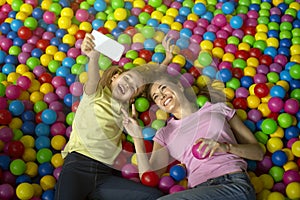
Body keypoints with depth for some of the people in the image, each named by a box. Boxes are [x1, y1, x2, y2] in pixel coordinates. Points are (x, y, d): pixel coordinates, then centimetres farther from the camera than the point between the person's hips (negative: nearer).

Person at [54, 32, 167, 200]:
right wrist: (94, 58, -34)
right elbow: (93, 80, -14)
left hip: (106, 175, 4)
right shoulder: (95, 94, 11)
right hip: (78, 165, -4)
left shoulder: (124, 112, 22)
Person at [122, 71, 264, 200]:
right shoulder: (164, 134, 22)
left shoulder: (218, 108, 18)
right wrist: (137, 138, 2)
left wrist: (225, 147, -6)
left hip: (235, 185, -1)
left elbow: (258, 152, 13)